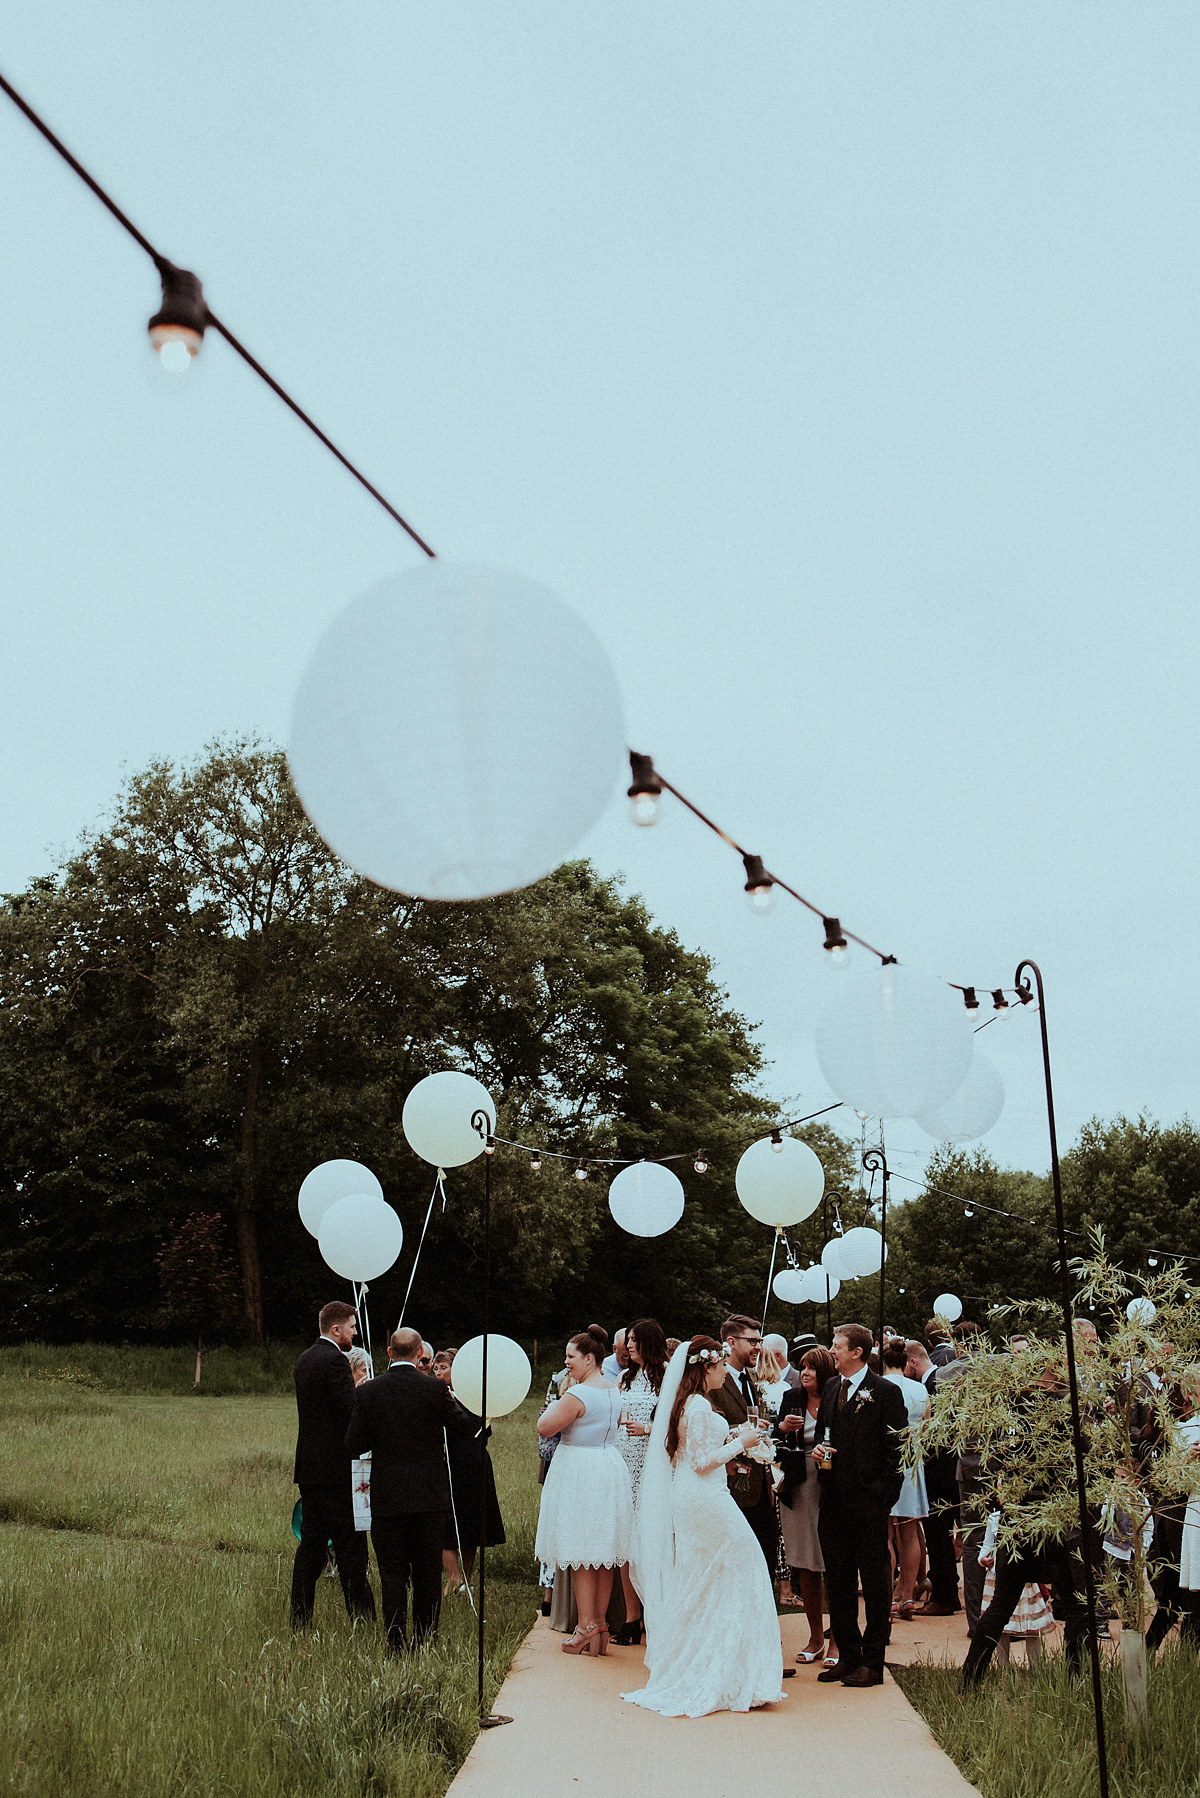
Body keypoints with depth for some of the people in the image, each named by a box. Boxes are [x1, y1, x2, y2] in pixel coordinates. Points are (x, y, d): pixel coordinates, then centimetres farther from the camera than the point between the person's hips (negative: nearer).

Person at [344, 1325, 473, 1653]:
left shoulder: (368, 1392, -7)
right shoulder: (435, 1389, -8)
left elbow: (354, 1445, -3)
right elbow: (465, 1428, 2)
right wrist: (451, 1402, 18)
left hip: (387, 1499, 0)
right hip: (430, 1497, 0)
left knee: (392, 1574, 7)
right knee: (428, 1573, 12)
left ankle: (396, 1647, 7)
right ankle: (426, 1642, 18)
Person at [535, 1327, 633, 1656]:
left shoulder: (578, 1394, -19)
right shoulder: (614, 1390, 7)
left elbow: (544, 1427, -17)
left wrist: (558, 1400, -3)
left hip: (579, 1472, -8)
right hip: (611, 1468, 8)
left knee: (581, 1554, -1)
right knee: (604, 1553, 11)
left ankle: (587, 1628, 2)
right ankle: (601, 1626, 17)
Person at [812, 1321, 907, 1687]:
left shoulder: (886, 1392, -7)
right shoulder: (831, 1387, 13)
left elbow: (897, 1448, -9)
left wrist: (884, 1493, -13)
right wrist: (818, 1448, 3)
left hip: (868, 1502, -7)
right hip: (833, 1500, 7)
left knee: (875, 1584, 3)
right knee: (838, 1583, 11)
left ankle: (872, 1663, 10)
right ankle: (848, 1656, 22)